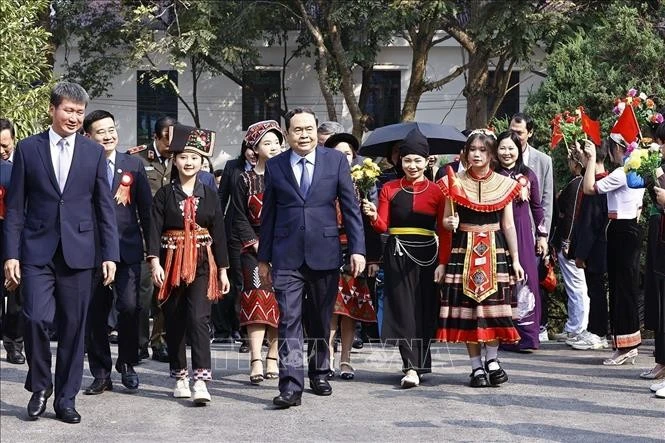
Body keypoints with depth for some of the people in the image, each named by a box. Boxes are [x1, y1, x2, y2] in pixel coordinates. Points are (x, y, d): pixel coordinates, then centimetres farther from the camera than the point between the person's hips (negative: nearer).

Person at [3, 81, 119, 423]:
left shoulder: (94, 152, 7)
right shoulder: (28, 149, 4)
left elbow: (105, 208, 7)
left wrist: (109, 254, 0)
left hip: (78, 251, 1)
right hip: (37, 251, -1)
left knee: (73, 326, 4)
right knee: (36, 318, -12)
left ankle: (65, 398, 16)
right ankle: (39, 385, 11)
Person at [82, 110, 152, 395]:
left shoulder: (134, 165, 8)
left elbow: (145, 208, 9)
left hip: (127, 249, 0)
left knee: (129, 306, -11)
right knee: (95, 313, 4)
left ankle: (127, 364, 10)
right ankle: (101, 374, 15)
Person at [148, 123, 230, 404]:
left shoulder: (209, 195, 6)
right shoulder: (164, 194, 3)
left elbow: (219, 233, 7)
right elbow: (154, 229, -4)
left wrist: (223, 270, 4)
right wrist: (154, 262, -17)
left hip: (201, 265, -1)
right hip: (171, 264, 1)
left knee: (198, 318, -14)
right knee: (174, 323, 8)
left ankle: (201, 381, -18)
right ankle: (180, 377, 20)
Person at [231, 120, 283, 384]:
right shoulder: (245, 180, 4)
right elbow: (239, 219, 1)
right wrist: (256, 244, -10)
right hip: (255, 248, -2)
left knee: (279, 303, 2)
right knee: (257, 301, -12)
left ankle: (273, 359, 8)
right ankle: (256, 362, -18)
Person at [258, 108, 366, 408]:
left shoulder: (336, 161, 2)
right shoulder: (275, 166, 5)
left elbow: (350, 207, 2)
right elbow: (268, 215, 10)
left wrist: (357, 249, -5)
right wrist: (263, 258, 9)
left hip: (325, 254, 0)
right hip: (287, 257, 0)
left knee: (321, 320, 12)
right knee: (289, 320, -8)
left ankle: (319, 374, 30)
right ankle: (291, 386, -11)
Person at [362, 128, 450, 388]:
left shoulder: (436, 191, 3)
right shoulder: (389, 189, 6)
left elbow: (444, 231, 1)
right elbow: (382, 227, 2)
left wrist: (442, 262, -8)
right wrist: (374, 216, -19)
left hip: (427, 256, 0)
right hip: (398, 256, 0)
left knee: (425, 309, 4)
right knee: (403, 309, -6)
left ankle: (420, 363, 17)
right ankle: (411, 368, -9)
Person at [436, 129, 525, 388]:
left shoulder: (504, 184, 6)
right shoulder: (455, 183, 4)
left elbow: (508, 225, 7)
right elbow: (446, 220, 7)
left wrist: (515, 260, 4)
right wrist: (449, 223, -17)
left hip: (495, 250, 0)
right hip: (464, 250, 0)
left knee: (493, 305, -6)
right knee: (466, 306, -2)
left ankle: (492, 359, 10)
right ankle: (476, 366, 6)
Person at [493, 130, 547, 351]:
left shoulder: (528, 175, 8)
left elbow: (537, 207, 14)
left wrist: (542, 235, 13)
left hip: (523, 234, 2)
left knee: (526, 280, -1)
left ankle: (525, 335, 5)